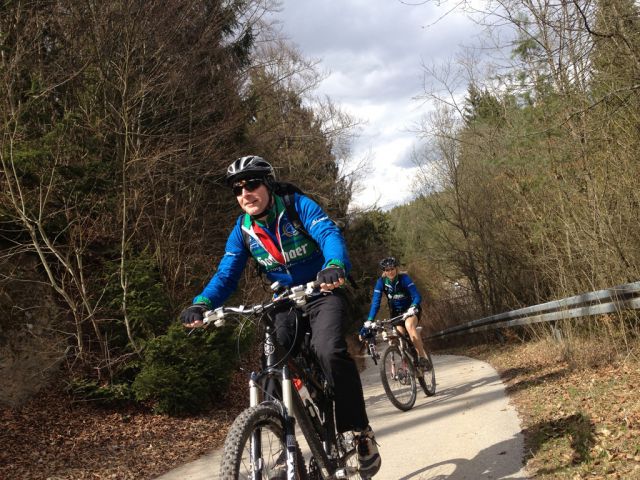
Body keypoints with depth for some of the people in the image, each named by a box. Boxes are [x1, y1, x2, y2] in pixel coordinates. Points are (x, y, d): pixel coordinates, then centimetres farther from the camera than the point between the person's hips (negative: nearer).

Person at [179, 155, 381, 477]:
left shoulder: (297, 206, -15)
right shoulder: (242, 230, -2)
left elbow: (329, 234, -31)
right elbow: (226, 275, -9)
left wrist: (335, 266, -54)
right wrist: (202, 304, -31)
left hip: (323, 294, -4)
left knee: (328, 351, -31)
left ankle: (360, 432, -16)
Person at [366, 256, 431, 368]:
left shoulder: (404, 278, -20)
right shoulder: (381, 282, -13)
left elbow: (417, 296, -28)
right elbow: (375, 302, -17)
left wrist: (412, 308, -48)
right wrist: (369, 321, -28)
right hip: (396, 313, 4)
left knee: (409, 325, -33)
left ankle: (423, 356, -31)